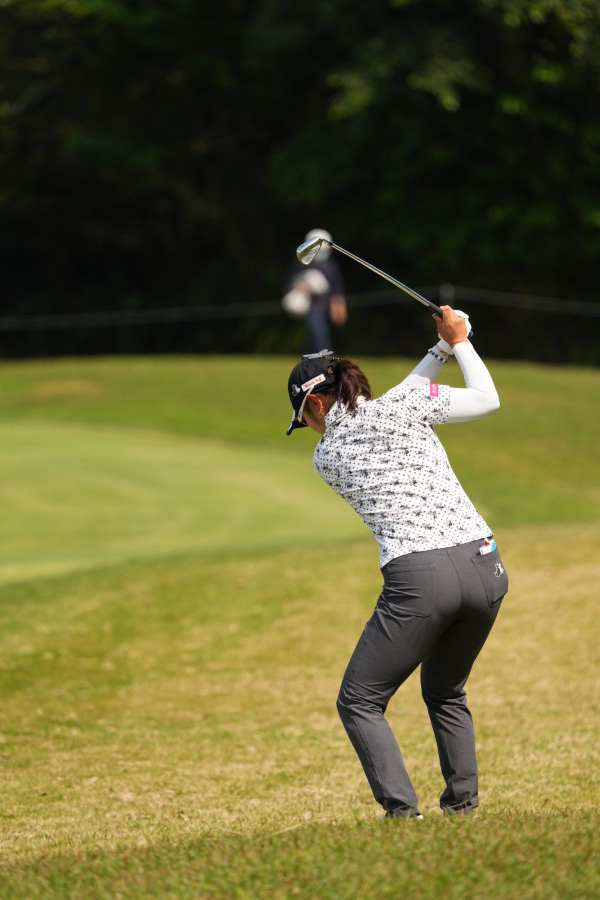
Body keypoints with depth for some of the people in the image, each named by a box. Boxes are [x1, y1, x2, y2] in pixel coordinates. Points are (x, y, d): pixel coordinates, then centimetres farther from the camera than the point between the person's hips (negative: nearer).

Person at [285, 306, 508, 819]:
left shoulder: (326, 456, 10)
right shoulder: (406, 405, 6)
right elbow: (487, 399, 17)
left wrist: (441, 349, 26)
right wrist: (458, 341, 30)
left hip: (419, 580, -4)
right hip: (484, 567, 4)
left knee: (360, 702, 8)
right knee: (446, 693, 27)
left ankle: (401, 808, -9)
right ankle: (463, 801, 22)